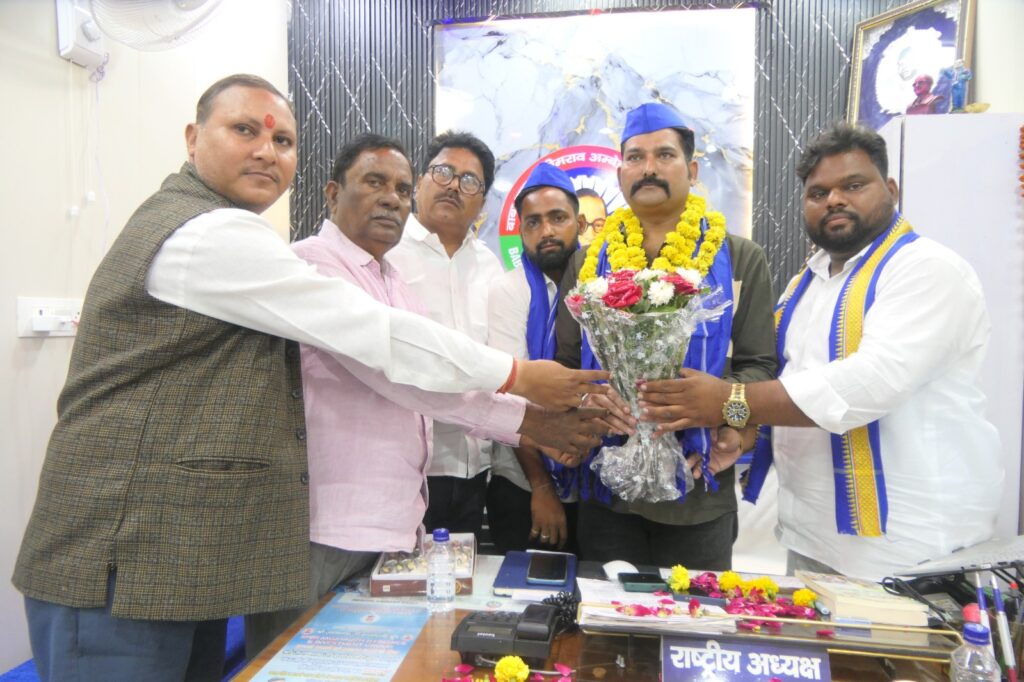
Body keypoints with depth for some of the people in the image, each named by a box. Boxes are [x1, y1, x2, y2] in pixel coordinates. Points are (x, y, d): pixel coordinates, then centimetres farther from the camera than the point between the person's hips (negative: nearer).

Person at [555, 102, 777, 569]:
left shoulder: (741, 259, 5)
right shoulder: (590, 261, 10)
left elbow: (759, 365, 0)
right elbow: (564, 361, 8)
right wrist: (588, 398, -14)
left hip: (701, 491, -1)